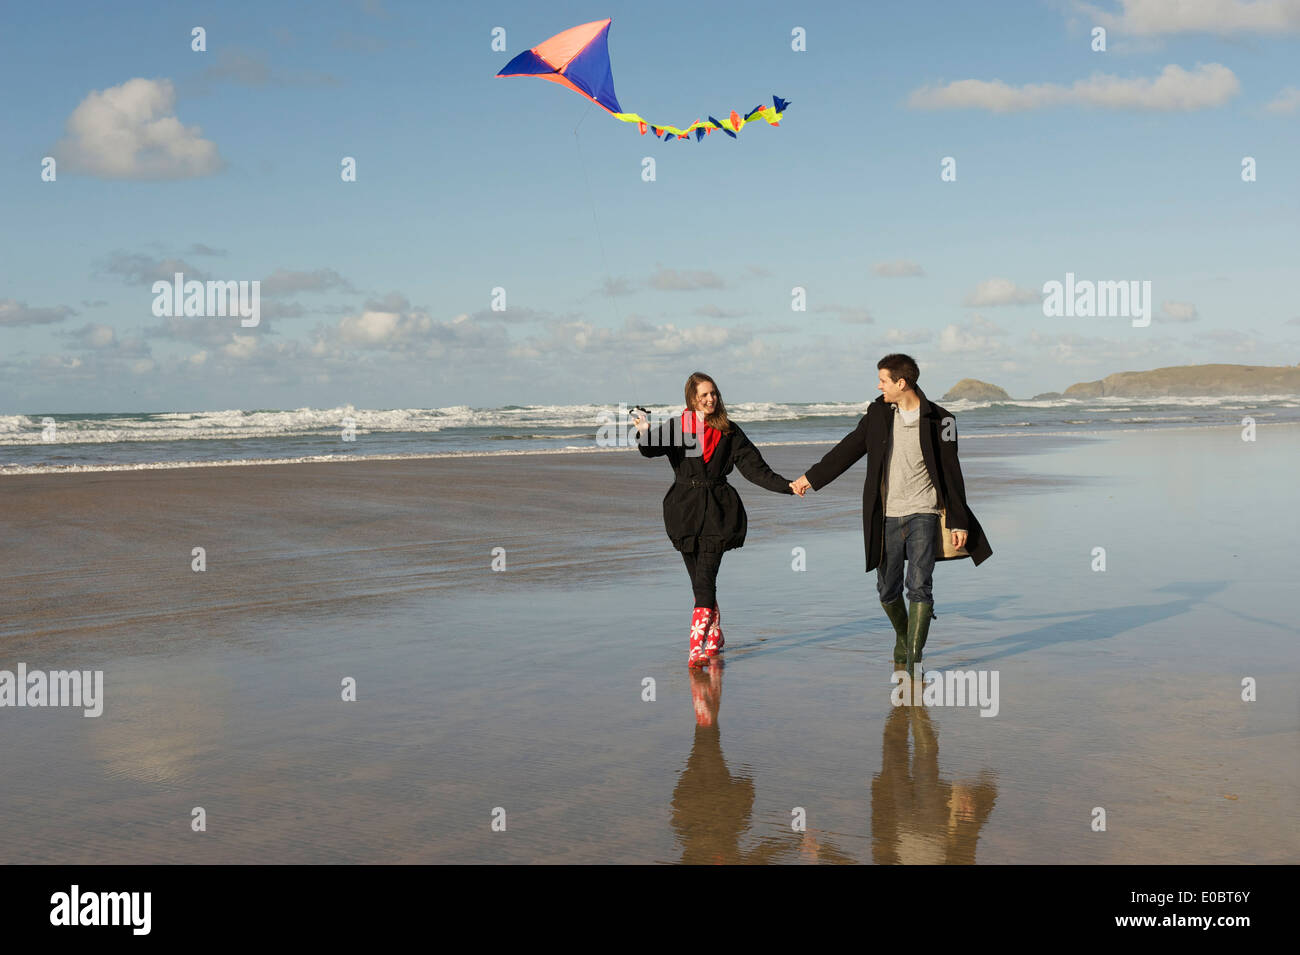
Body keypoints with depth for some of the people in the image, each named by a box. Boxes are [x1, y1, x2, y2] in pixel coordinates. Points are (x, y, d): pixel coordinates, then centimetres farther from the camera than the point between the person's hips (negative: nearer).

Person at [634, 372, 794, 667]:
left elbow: (754, 466, 4)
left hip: (717, 509, -1)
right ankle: (715, 636, 26)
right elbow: (652, 449, -14)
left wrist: (786, 486, -5)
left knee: (705, 578, -13)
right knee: (699, 581, 8)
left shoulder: (729, 431, 4)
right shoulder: (676, 426, 3)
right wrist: (645, 434, -36)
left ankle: (697, 648, -16)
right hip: (684, 509, 2)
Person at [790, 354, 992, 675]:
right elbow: (848, 449, 15)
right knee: (887, 591, 8)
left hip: (922, 515, -3)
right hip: (888, 516, 3)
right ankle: (903, 637, 36)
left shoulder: (937, 420, -5)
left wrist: (959, 522, -4)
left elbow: (952, 473, -2)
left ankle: (914, 661, -8)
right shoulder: (878, 413, 5)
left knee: (920, 587, -12)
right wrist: (811, 478, 19)